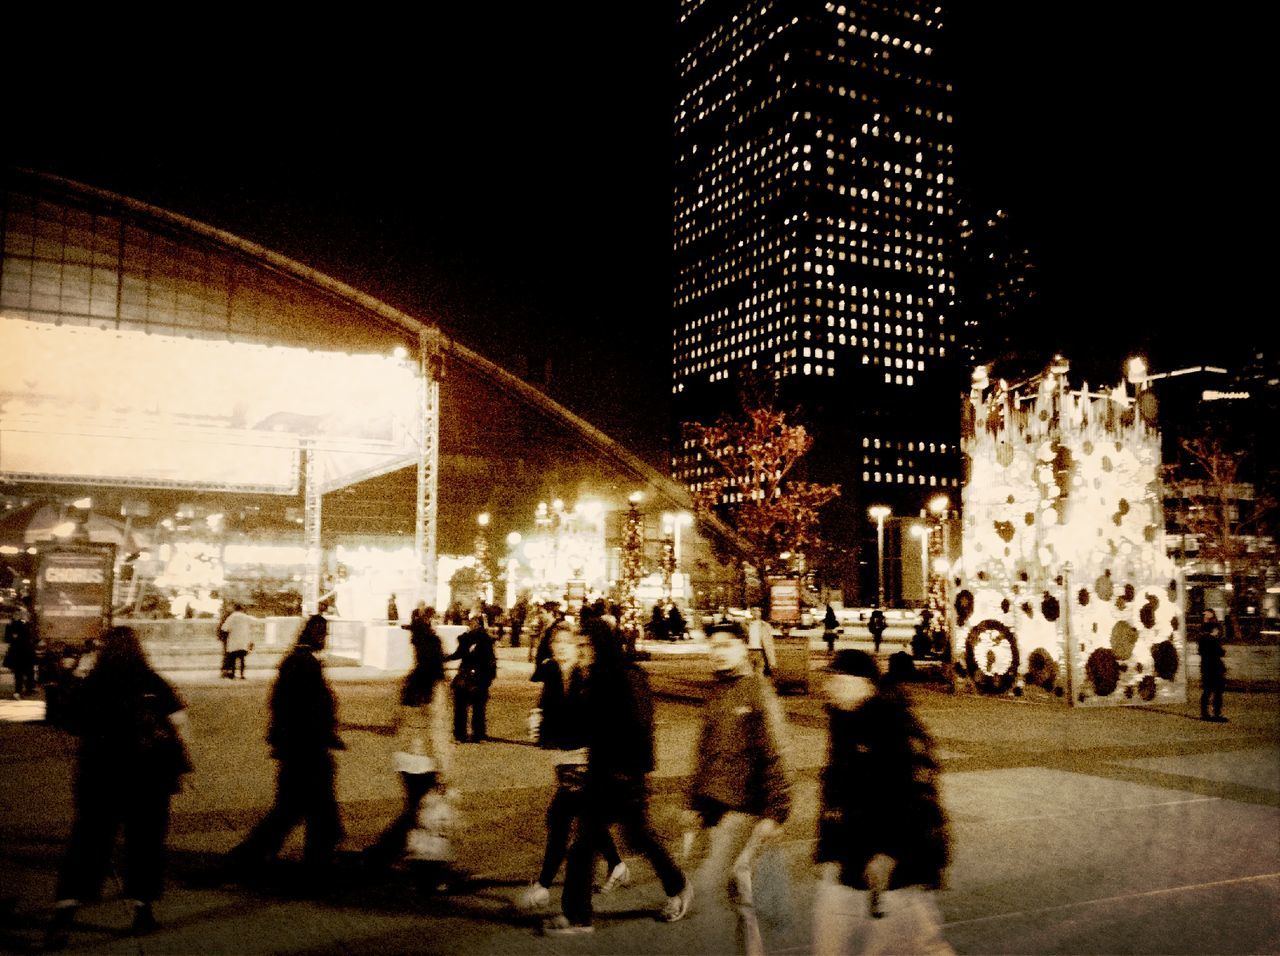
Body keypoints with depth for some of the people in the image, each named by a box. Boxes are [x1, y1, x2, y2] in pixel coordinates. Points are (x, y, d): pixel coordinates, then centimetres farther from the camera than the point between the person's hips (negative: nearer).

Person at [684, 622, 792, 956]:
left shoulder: (758, 693, -11)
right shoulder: (716, 693, 12)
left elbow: (774, 756, -14)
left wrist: (775, 811, -17)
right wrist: (696, 802, 19)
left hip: (745, 808, -8)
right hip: (715, 805, 8)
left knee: (710, 881, -12)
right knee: (735, 882, 14)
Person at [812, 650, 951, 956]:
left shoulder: (896, 725, -17)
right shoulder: (843, 724, 10)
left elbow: (914, 797, -20)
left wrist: (888, 853, -23)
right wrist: (829, 850, 20)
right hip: (848, 856, 8)